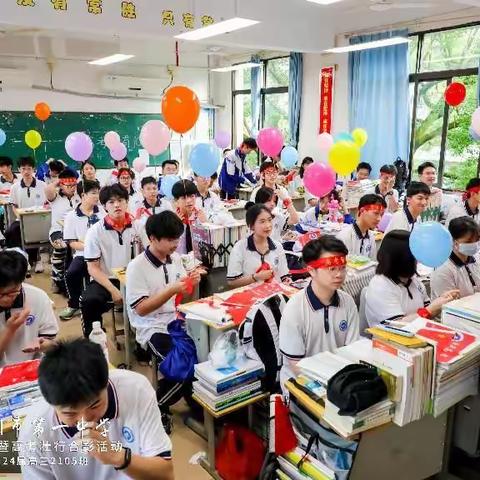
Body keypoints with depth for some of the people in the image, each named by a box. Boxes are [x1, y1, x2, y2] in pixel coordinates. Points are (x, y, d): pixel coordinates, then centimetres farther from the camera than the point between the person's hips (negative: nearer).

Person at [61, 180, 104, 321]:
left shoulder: (102, 212, 7)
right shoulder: (71, 216, 4)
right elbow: (72, 243, 0)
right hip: (83, 254, 0)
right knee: (71, 274, -25)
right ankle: (74, 305, 2)